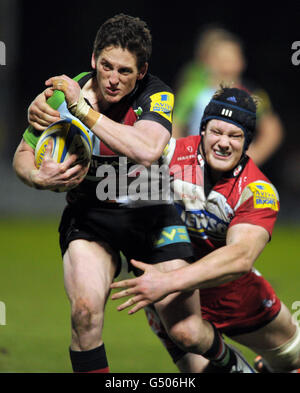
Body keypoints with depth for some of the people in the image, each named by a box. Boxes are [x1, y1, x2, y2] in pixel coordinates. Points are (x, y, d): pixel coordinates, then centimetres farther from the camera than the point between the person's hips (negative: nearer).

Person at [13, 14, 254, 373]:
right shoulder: (62, 95, -12)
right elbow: (23, 155, 0)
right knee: (85, 310, -28)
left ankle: (228, 361, 34)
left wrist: (83, 108, -40)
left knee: (186, 332, -2)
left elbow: (146, 151, -38)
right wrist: (39, 177, -24)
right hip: (88, 214, 1)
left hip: (151, 212, -1)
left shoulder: (156, 97, -17)